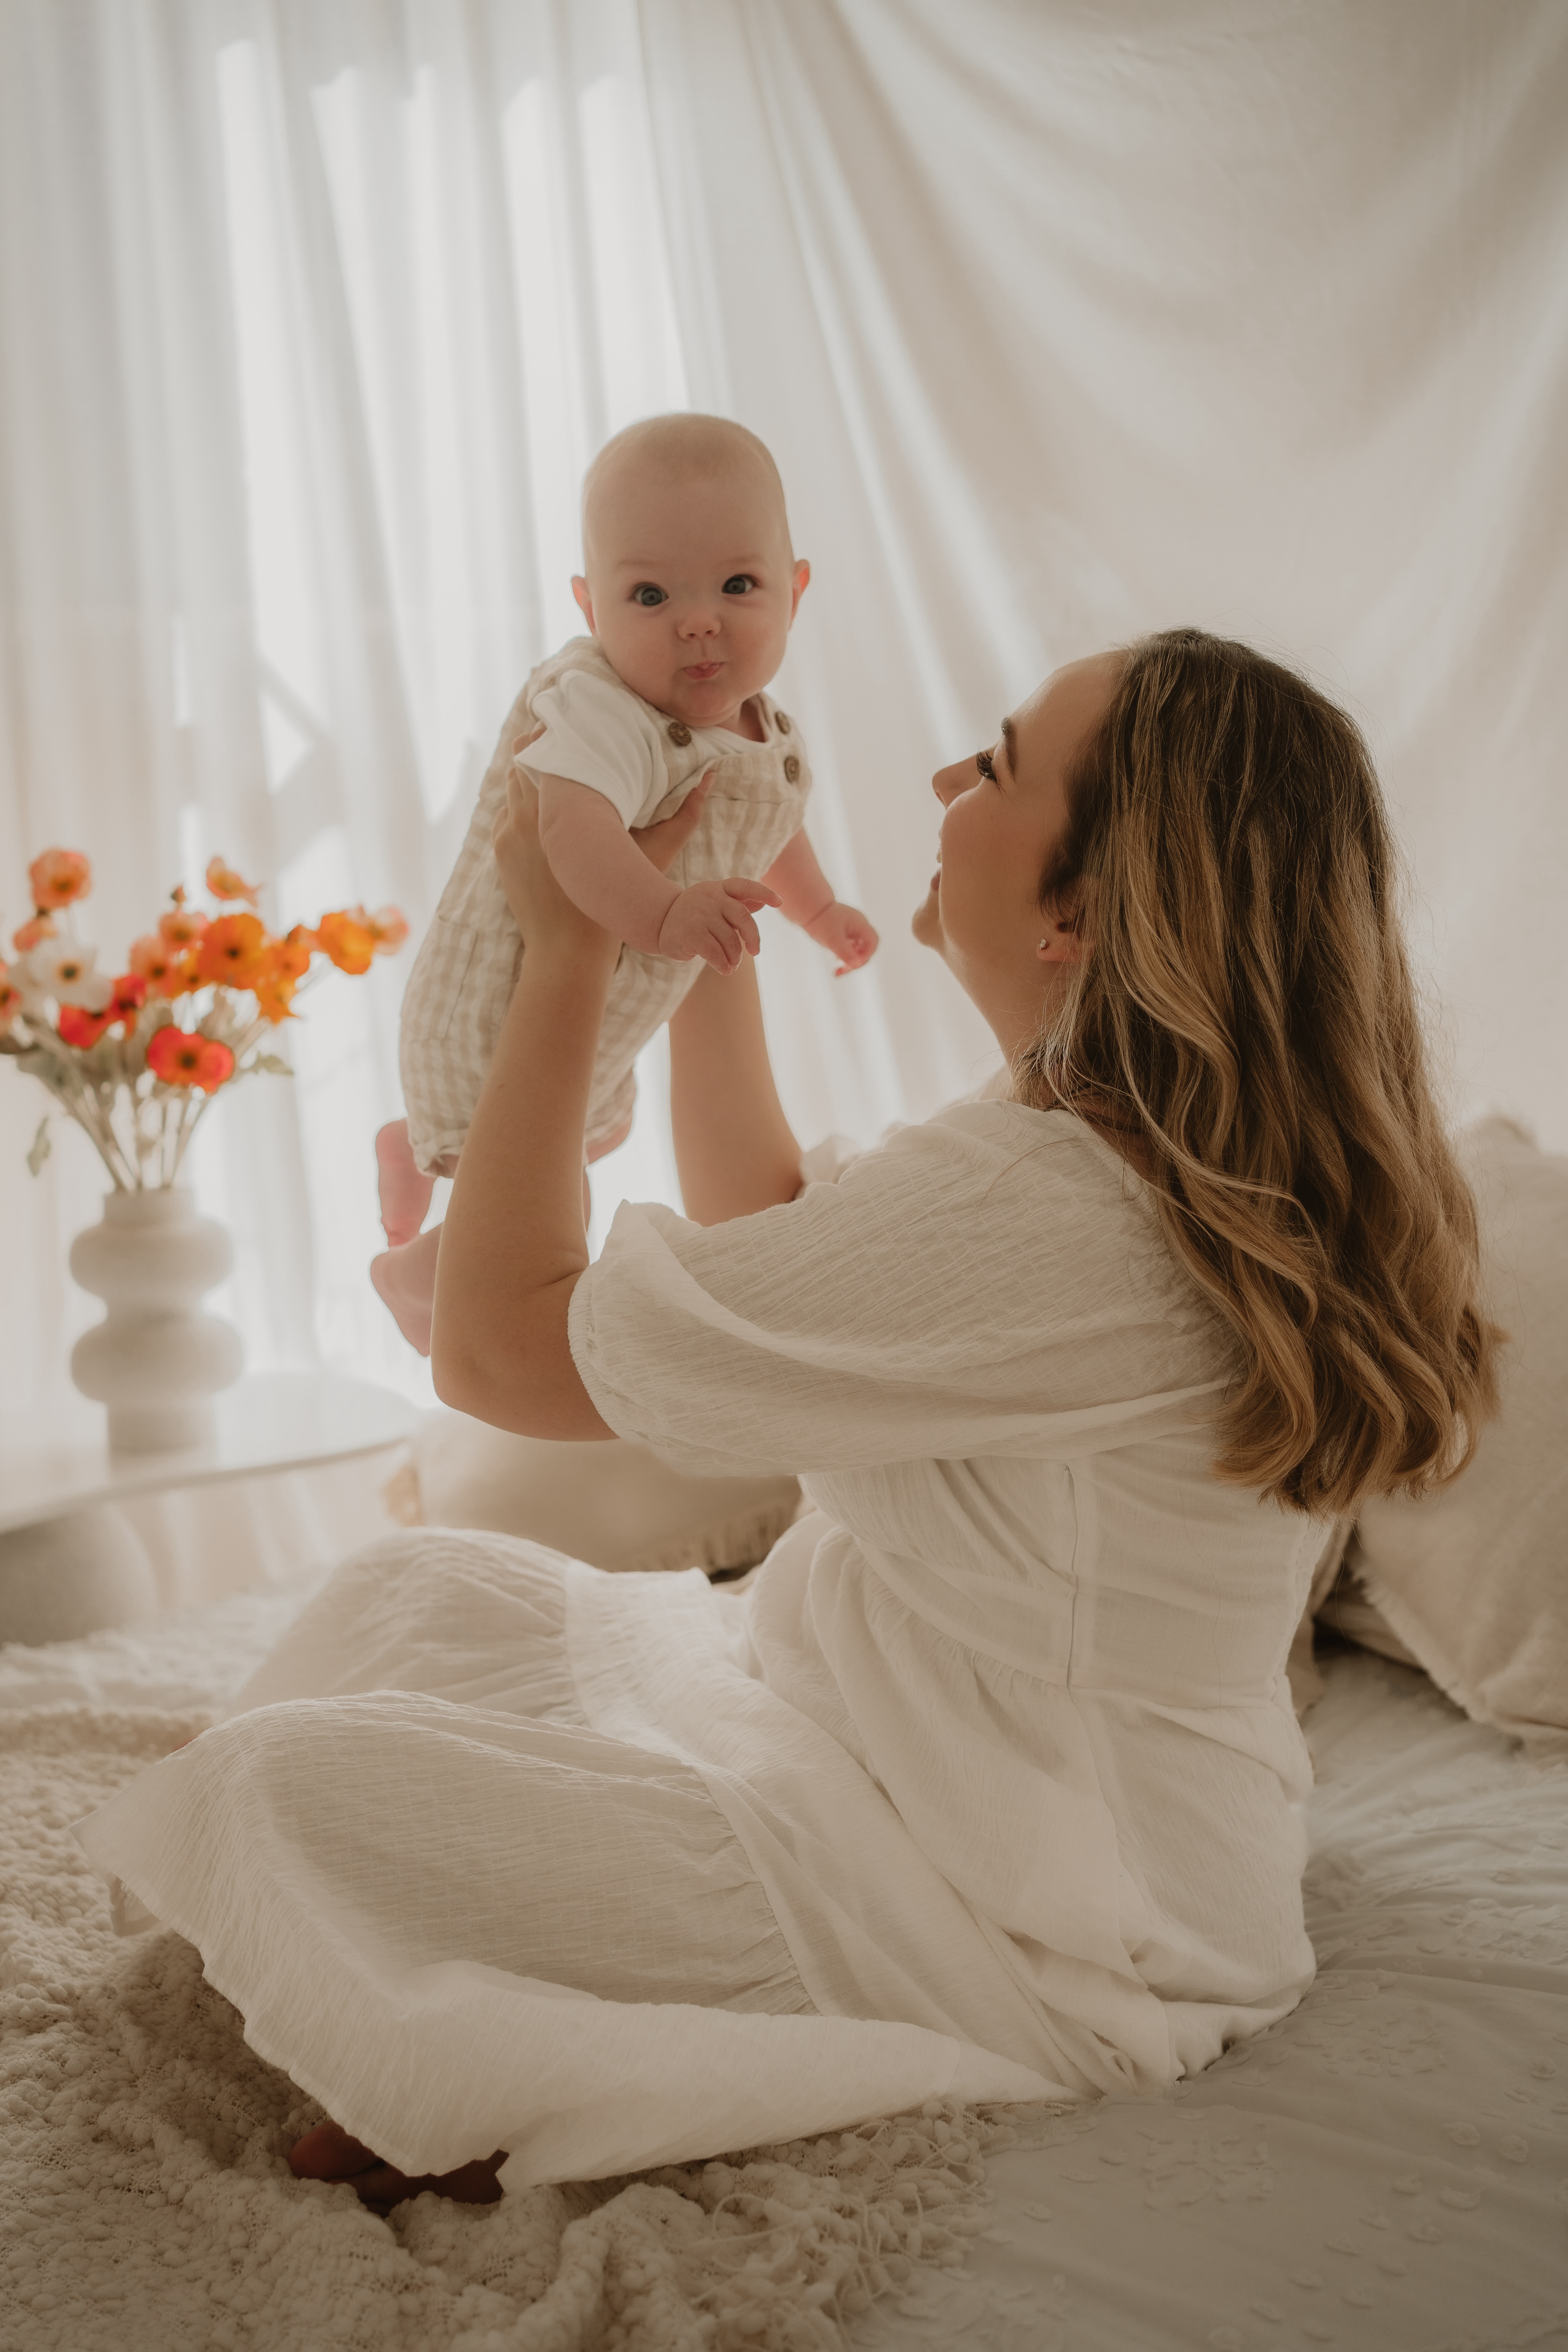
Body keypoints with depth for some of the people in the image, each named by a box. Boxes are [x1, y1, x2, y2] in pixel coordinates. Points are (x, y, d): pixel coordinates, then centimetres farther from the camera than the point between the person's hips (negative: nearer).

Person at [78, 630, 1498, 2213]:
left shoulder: (1042, 1205, -29)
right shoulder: (1178, 1169, 3)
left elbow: (495, 1347, -20)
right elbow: (760, 1240, 18)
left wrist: (569, 947, -10)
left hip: (1028, 1950, -10)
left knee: (290, 1779, -12)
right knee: (419, 1587, 12)